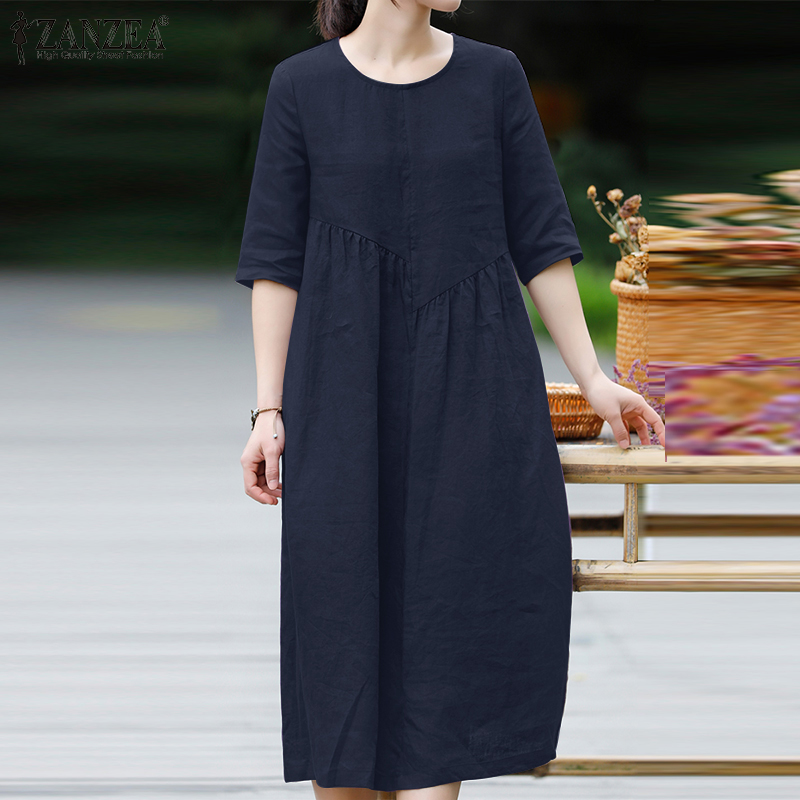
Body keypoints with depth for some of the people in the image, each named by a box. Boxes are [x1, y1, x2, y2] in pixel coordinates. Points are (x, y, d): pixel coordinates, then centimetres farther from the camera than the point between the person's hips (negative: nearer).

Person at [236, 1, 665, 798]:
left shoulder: (493, 76, 4)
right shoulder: (302, 87, 0)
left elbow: (539, 239, 6)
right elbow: (276, 259, 1)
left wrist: (593, 380, 3)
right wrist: (269, 410, -5)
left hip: (473, 388, 1)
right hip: (350, 394, -1)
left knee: (463, 617, -6)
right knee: (344, 613, 3)